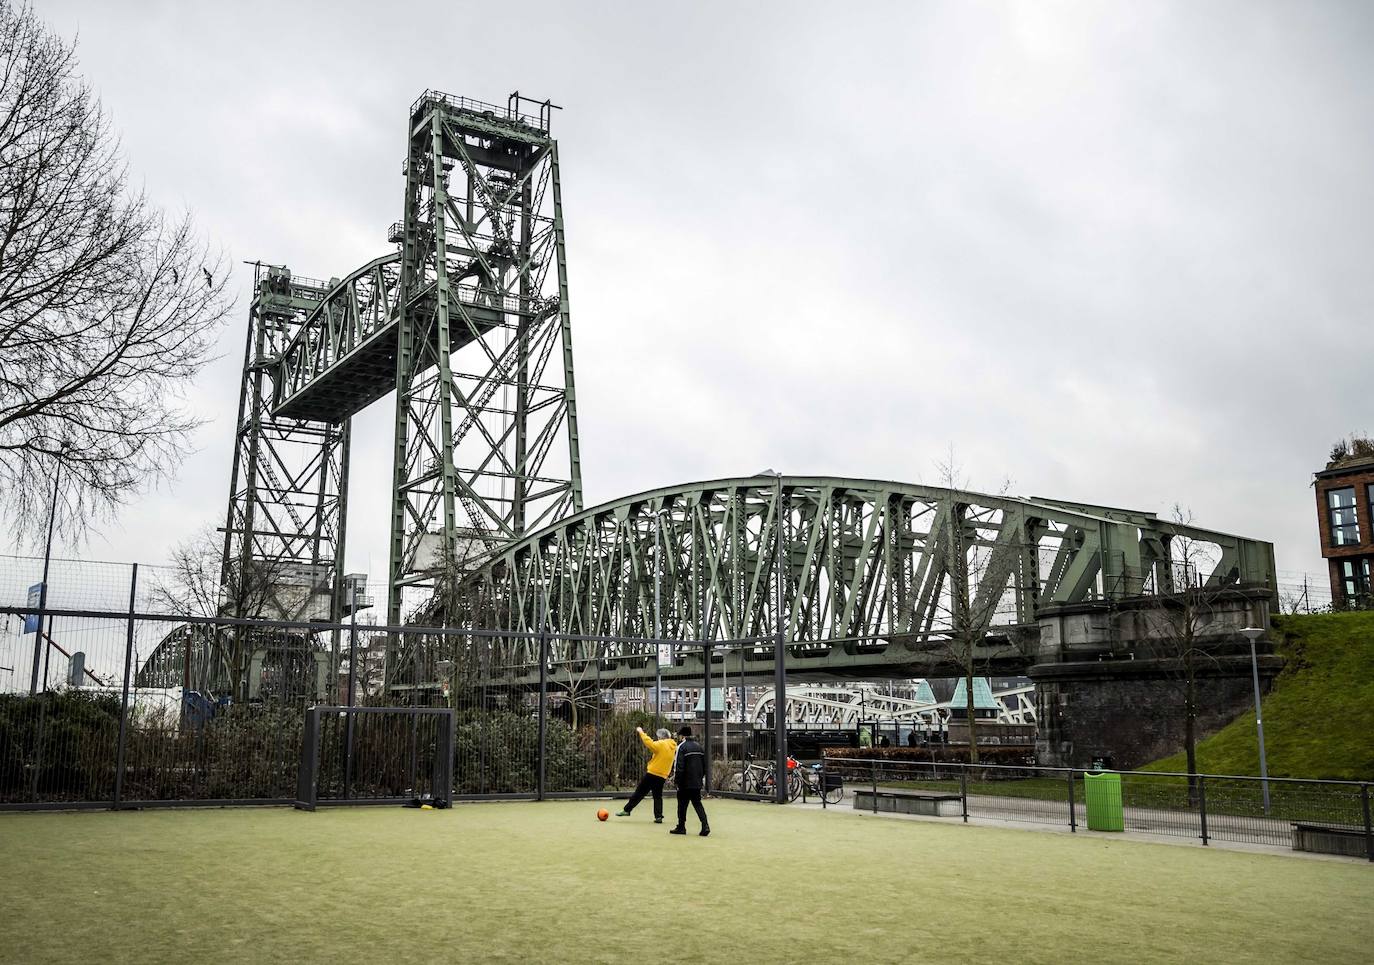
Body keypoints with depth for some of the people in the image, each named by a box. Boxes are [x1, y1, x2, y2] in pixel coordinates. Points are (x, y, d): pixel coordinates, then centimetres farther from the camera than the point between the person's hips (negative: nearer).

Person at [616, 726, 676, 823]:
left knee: (639, 793, 2)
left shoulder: (661, 744, -13)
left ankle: (627, 810, 6)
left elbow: (649, 743, -25)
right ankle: (658, 816, 5)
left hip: (652, 773, -6)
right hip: (663, 776, 6)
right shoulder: (673, 747, 9)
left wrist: (641, 732, -19)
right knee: (658, 796, 14)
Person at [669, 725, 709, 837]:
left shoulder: (682, 747, -11)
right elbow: (704, 765, 14)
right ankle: (705, 825, -5)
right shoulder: (698, 746, 11)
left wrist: (677, 781, -11)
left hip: (685, 783, -6)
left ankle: (681, 827, 13)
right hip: (697, 782, 6)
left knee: (682, 804, 7)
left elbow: (680, 767, -17)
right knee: (697, 803, 10)